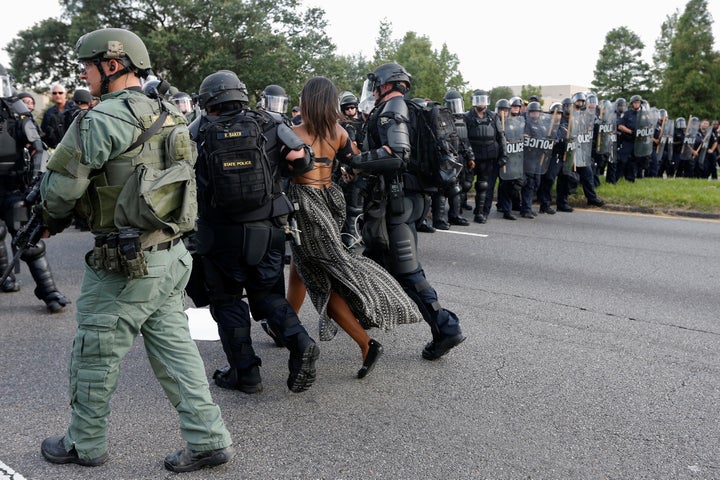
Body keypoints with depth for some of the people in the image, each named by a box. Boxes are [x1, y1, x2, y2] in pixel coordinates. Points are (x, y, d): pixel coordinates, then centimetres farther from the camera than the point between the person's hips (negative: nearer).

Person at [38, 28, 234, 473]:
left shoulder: (106, 117, -15)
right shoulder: (169, 117, 11)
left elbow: (63, 182, -15)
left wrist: (55, 218, 8)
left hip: (126, 263, -8)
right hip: (172, 254, 8)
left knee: (95, 355, 10)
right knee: (175, 348, 14)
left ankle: (85, 444, 27)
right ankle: (208, 439, 17)